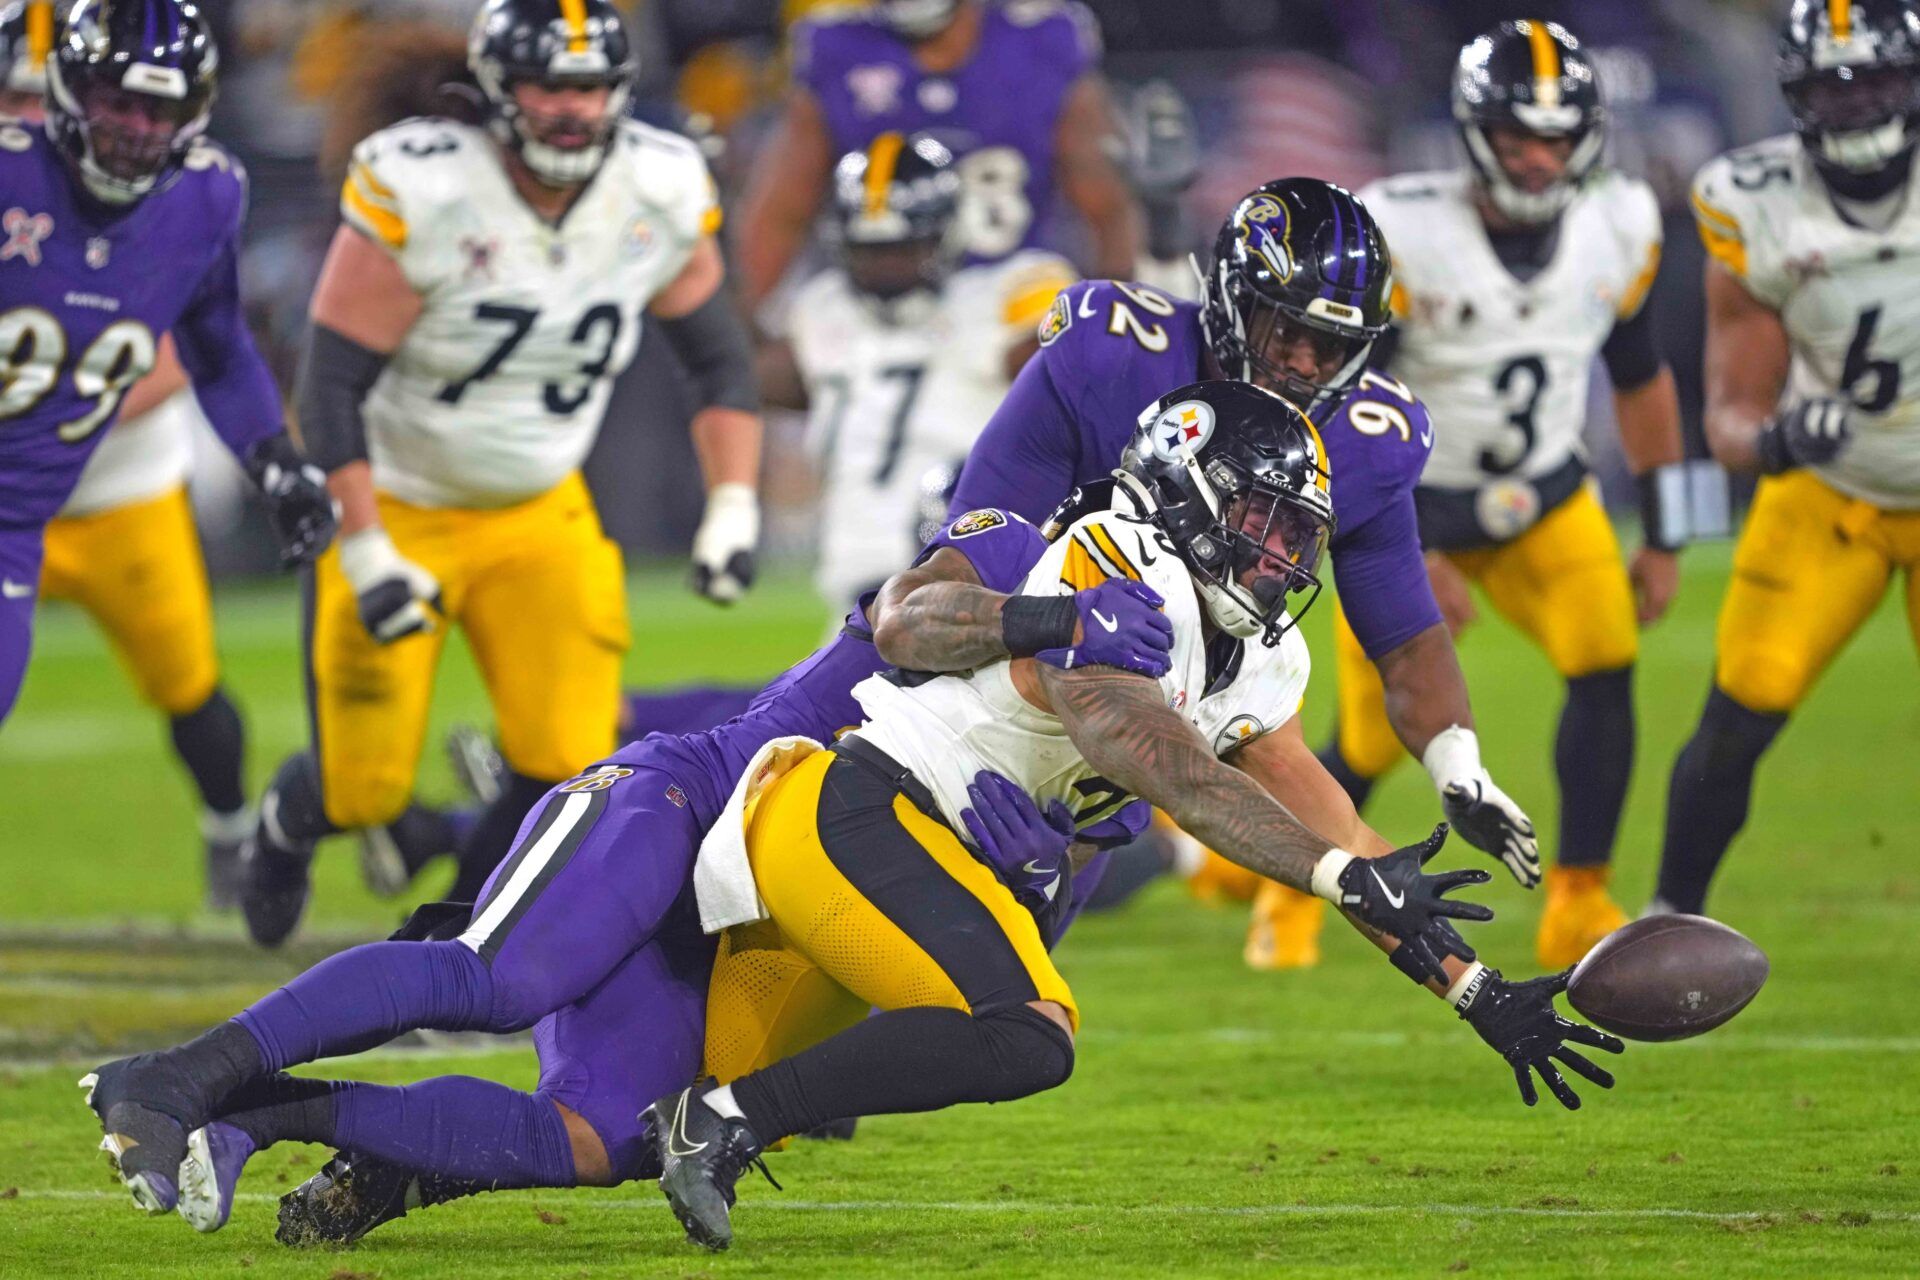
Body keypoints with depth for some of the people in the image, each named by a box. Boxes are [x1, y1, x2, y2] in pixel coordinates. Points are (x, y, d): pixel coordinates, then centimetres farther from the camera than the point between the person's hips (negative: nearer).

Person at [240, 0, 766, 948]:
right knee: (365, 793, 0)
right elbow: (332, 385, -21)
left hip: (539, 515, 4)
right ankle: (289, 819, 39)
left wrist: (732, 508, -7)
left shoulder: (660, 196, -11)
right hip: (394, 511, -3)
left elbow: (719, 359, 4)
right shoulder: (419, 194, -25)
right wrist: (366, 555, -25)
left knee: (567, 764, -12)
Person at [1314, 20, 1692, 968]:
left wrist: (1664, 537, 7)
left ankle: (1579, 906, -13)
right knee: (1371, 747, 0)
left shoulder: (1616, 230, -10)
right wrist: (1405, 559, -22)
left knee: (1605, 662, -22)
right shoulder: (1398, 240, -24)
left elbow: (1640, 380, 6)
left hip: (1544, 499, 3)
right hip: (1411, 507, -3)